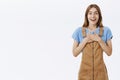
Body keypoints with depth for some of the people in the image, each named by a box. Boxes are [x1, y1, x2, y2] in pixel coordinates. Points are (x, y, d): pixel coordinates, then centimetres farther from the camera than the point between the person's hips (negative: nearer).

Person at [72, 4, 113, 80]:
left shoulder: (106, 30, 1)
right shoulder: (79, 31, 0)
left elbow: (109, 52, -2)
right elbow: (75, 53, -1)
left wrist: (99, 40, -13)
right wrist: (85, 40, -12)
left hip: (100, 70, 0)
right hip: (85, 70, 0)